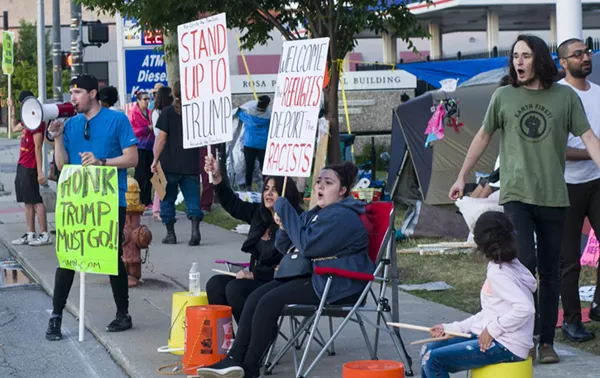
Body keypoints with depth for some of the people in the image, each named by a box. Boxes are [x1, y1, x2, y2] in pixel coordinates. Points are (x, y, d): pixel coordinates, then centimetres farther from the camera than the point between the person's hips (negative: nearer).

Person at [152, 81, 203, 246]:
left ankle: (170, 234, 10)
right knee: (192, 198, 2)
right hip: (191, 165, 2)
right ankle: (195, 229, -18)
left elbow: (162, 138, -8)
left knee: (168, 199, 10)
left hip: (170, 164, -2)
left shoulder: (167, 113, -4)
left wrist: (155, 160, -2)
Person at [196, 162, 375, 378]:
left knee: (269, 302, -22)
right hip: (312, 276, 10)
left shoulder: (343, 217, -13)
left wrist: (285, 211, -13)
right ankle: (234, 359, -12)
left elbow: (307, 246, -22)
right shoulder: (316, 214, 20)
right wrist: (285, 226, 3)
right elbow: (287, 248, 26)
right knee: (256, 297, -8)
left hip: (336, 285, -10)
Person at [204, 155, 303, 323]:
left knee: (236, 288, -25)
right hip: (258, 277, 9)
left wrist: (252, 274, -17)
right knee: (215, 284, -4)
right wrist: (216, 177, 8)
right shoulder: (260, 213, 9)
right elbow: (233, 205, 20)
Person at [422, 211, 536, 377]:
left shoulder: (498, 273, -18)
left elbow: (525, 308, -29)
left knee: (433, 360, -13)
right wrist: (451, 328, 12)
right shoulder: (508, 266, 12)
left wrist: (493, 330, -19)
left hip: (507, 347, -10)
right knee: (429, 350, 11)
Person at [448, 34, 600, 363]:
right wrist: (461, 177, 16)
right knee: (524, 263, -15)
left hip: (553, 197, 1)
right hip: (515, 196, -1)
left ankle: (546, 342, 16)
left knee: (549, 272, 7)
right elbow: (483, 137, 15)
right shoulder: (503, 97, 5)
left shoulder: (565, 97, 2)